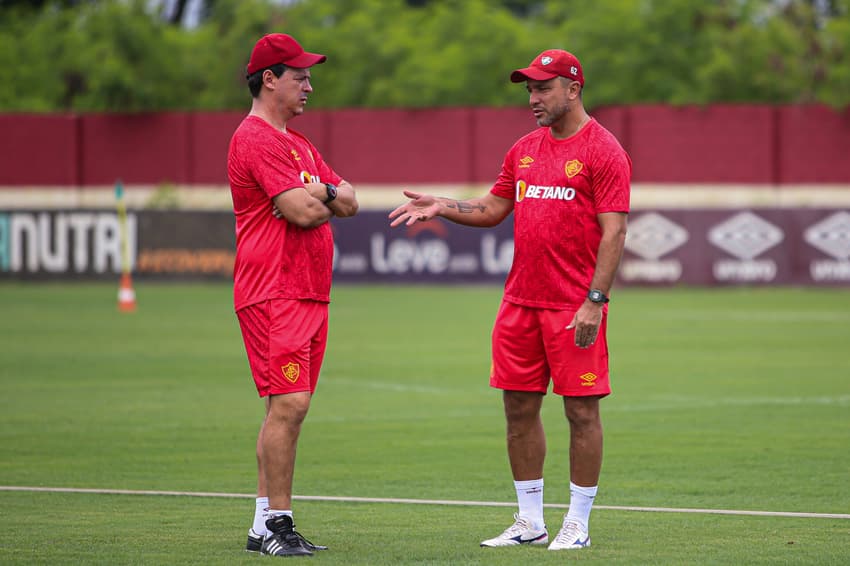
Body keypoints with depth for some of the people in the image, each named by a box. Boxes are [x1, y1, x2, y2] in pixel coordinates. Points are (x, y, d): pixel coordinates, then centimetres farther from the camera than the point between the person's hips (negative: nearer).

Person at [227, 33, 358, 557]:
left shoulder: (299, 144, 22)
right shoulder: (256, 139, -10)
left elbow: (350, 202, 16)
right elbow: (301, 211, -18)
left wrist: (320, 192, -5)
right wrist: (328, 199, 2)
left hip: (310, 294, 10)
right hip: (274, 294, -10)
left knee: (288, 409, 9)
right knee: (289, 404, -15)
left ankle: (266, 525, 13)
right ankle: (276, 525, -12)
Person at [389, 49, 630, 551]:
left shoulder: (602, 151, -8)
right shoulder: (526, 149, 15)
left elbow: (614, 232, -13)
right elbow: (493, 209, 22)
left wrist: (594, 302, -19)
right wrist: (443, 207, 5)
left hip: (574, 307, -7)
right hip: (520, 302, 7)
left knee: (582, 410, -2)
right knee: (520, 407, 9)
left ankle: (578, 524, 5)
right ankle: (530, 522, 17)